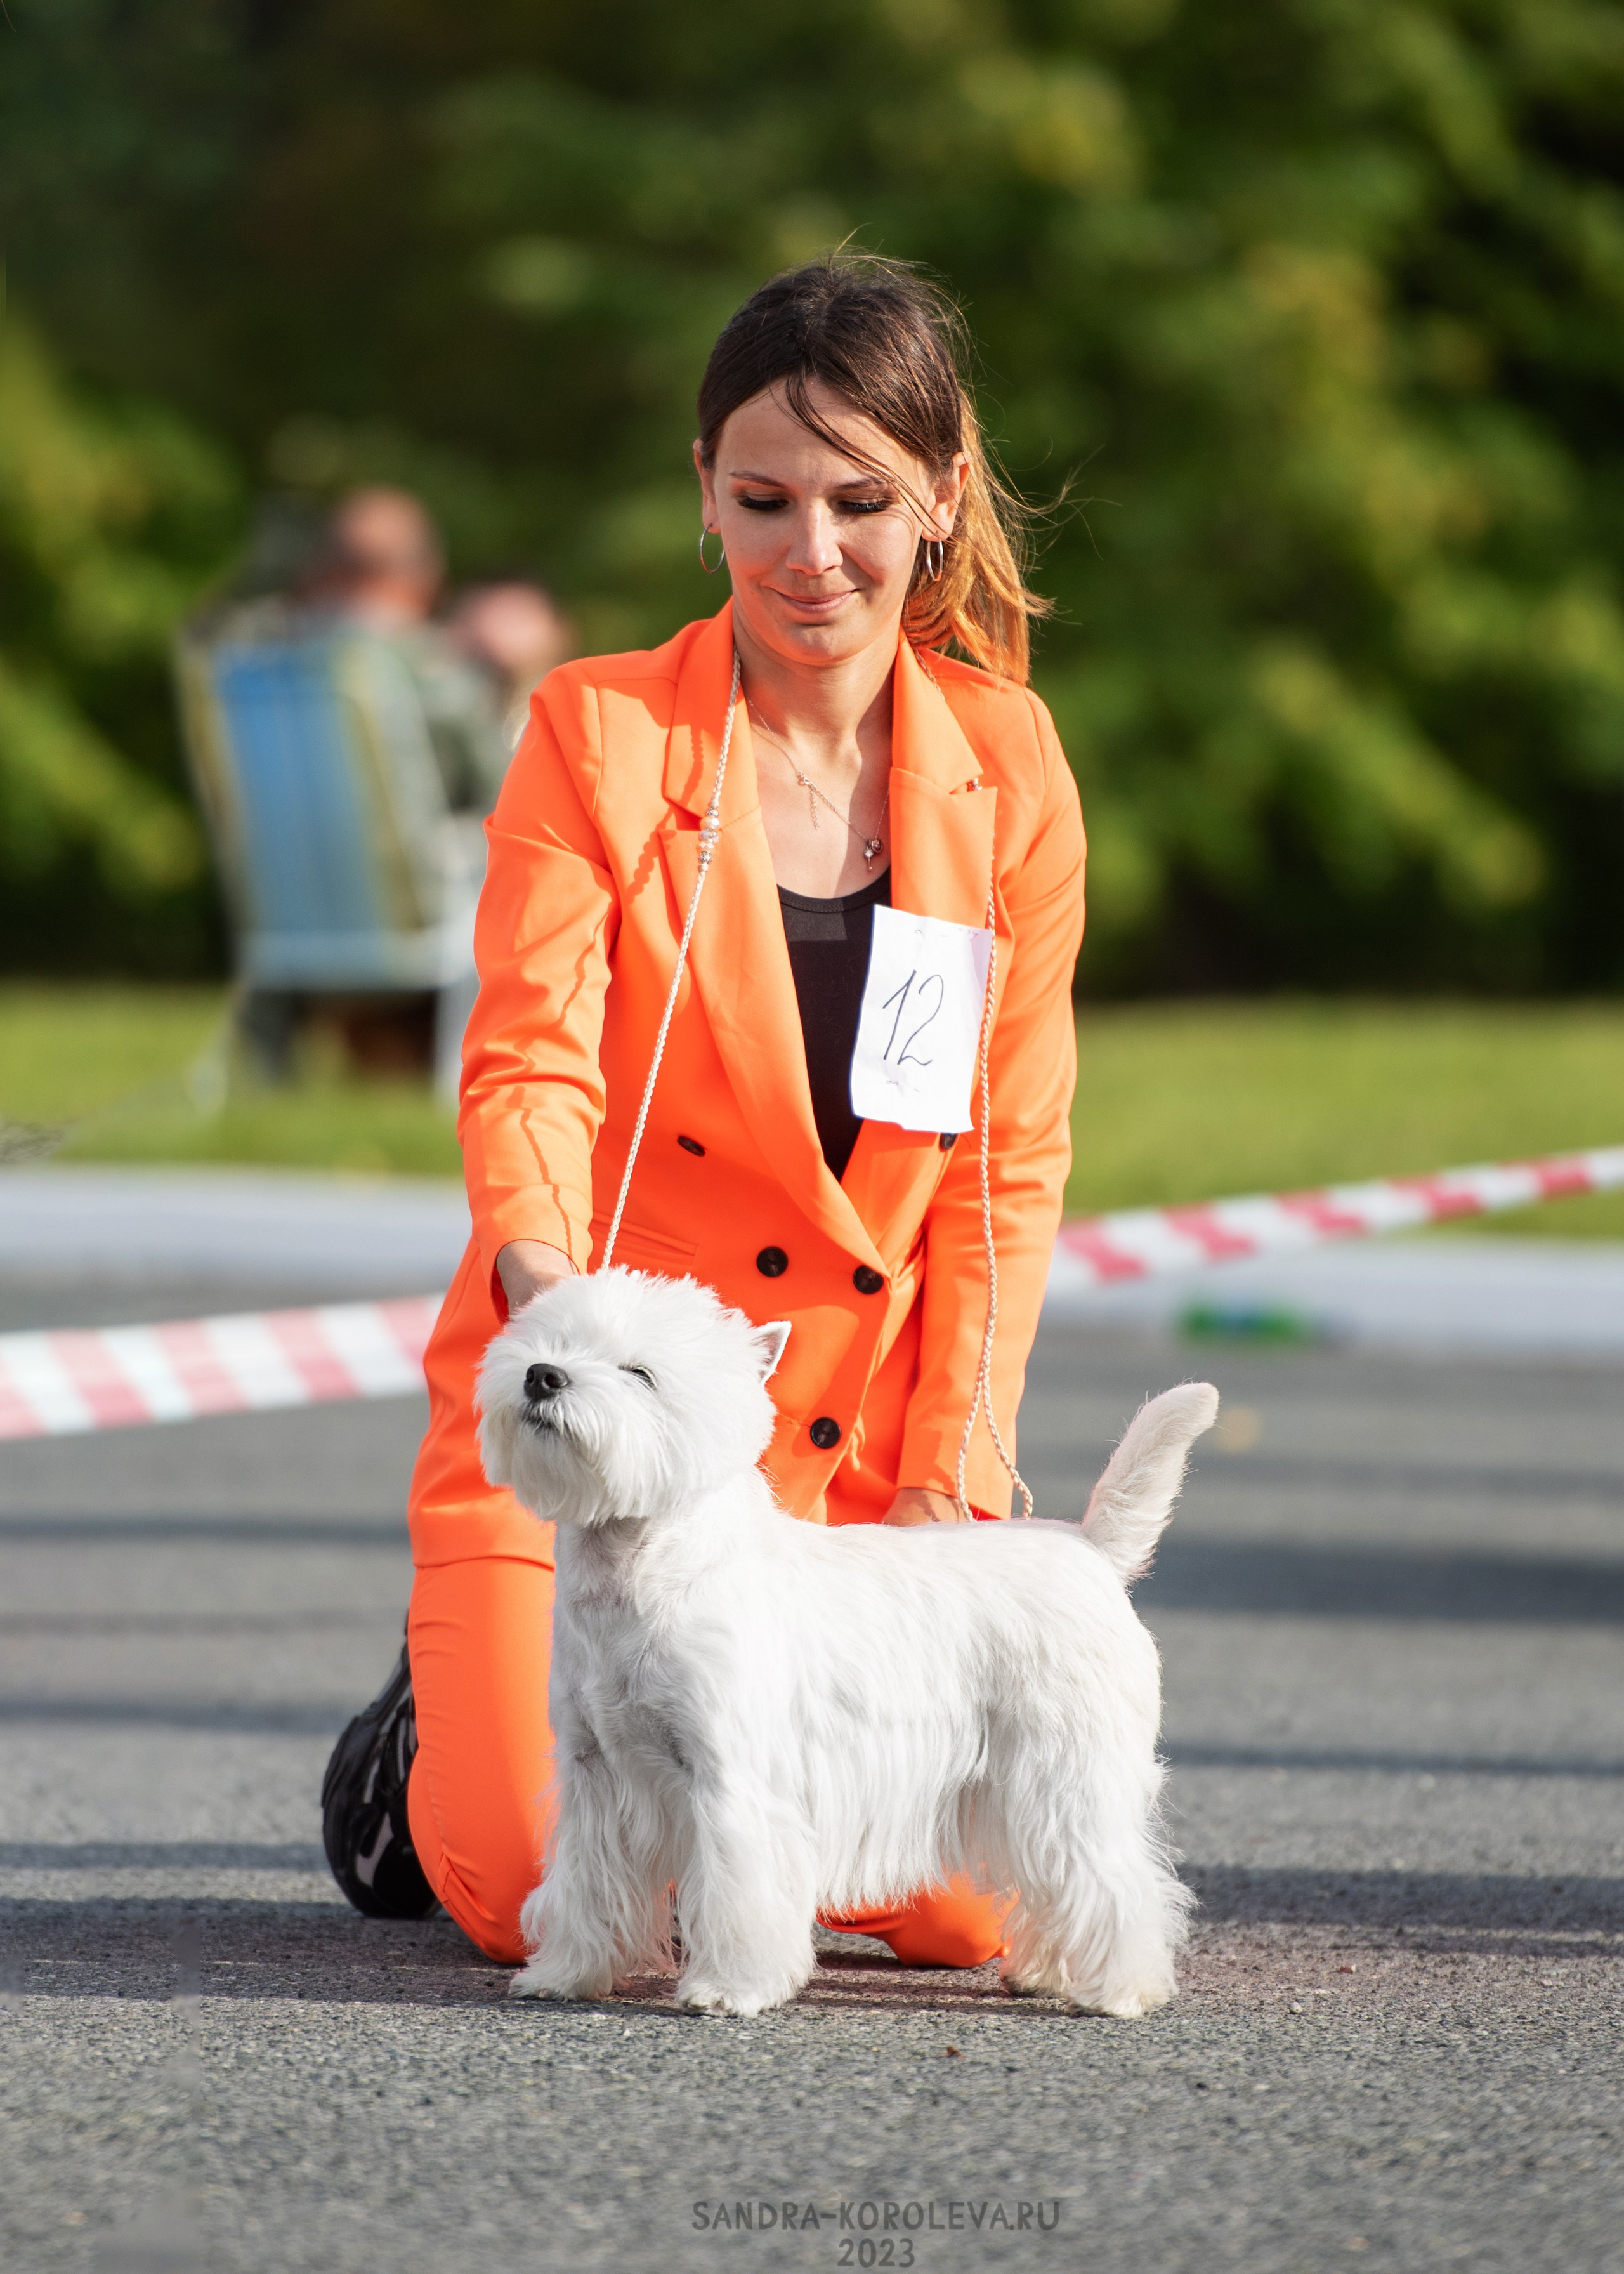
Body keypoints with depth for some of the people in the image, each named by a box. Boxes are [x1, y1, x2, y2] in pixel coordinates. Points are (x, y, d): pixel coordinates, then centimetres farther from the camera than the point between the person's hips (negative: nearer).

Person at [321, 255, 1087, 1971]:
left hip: (874, 1426, 2)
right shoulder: (594, 736, -5)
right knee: (540, 1891, -19)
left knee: (968, 1907, -15)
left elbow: (1014, 1156, 4)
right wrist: (543, 1276, -37)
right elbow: (527, 1061, -15)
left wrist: (946, 1482, -5)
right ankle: (447, 1723, 18)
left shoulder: (1010, 765, 3)